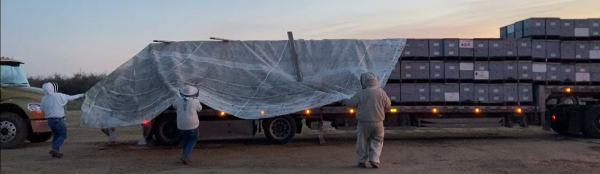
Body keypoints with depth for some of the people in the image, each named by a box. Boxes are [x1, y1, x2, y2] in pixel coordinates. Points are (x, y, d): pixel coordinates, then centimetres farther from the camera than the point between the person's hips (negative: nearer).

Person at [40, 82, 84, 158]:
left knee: (56, 135, 18)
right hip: (58, 119, -6)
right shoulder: (59, 96, -11)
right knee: (63, 135, 1)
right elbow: (70, 98, 0)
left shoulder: (44, 99, 3)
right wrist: (80, 95, 15)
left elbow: (42, 108, 13)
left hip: (49, 120, 6)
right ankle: (54, 149, -13)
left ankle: (55, 151, 15)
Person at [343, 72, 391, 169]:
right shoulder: (381, 92, -5)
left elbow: (351, 103, -5)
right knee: (377, 141, 15)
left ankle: (362, 161, 17)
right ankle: (374, 159, 3)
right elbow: (388, 105, 5)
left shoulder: (360, 94, -13)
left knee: (362, 141, 13)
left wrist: (344, 101, 15)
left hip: (364, 123, -1)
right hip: (378, 122, 2)